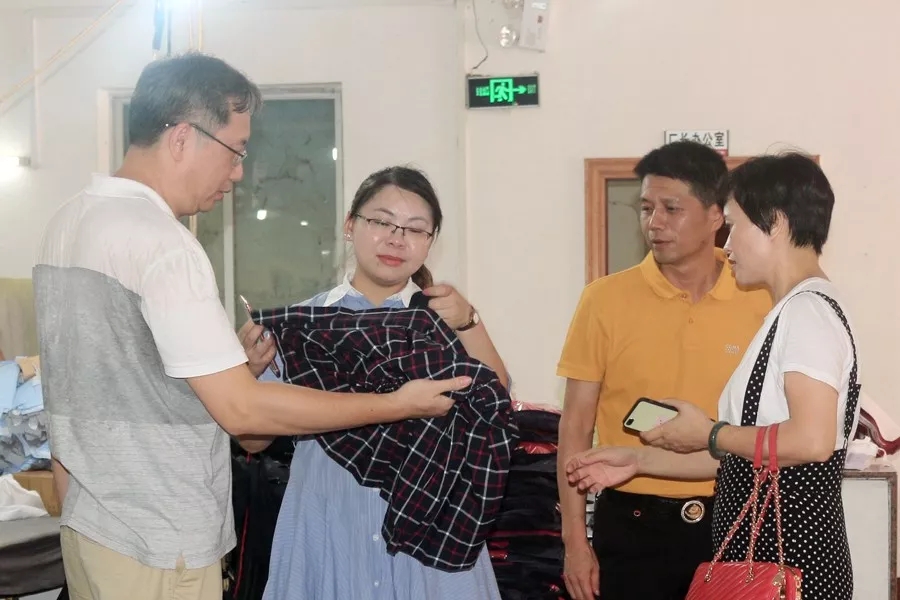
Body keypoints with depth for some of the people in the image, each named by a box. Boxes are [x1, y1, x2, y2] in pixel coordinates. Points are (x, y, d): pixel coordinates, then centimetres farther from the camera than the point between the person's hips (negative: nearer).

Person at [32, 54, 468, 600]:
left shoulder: (70, 220, 7)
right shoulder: (158, 241, -21)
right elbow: (242, 409, -21)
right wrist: (399, 405, -15)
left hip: (89, 524, 9)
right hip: (156, 546, -9)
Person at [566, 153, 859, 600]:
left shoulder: (808, 310, -13)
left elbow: (812, 439, -25)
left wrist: (711, 435, -12)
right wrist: (640, 461, 14)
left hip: (792, 562, -8)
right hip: (758, 551, 9)